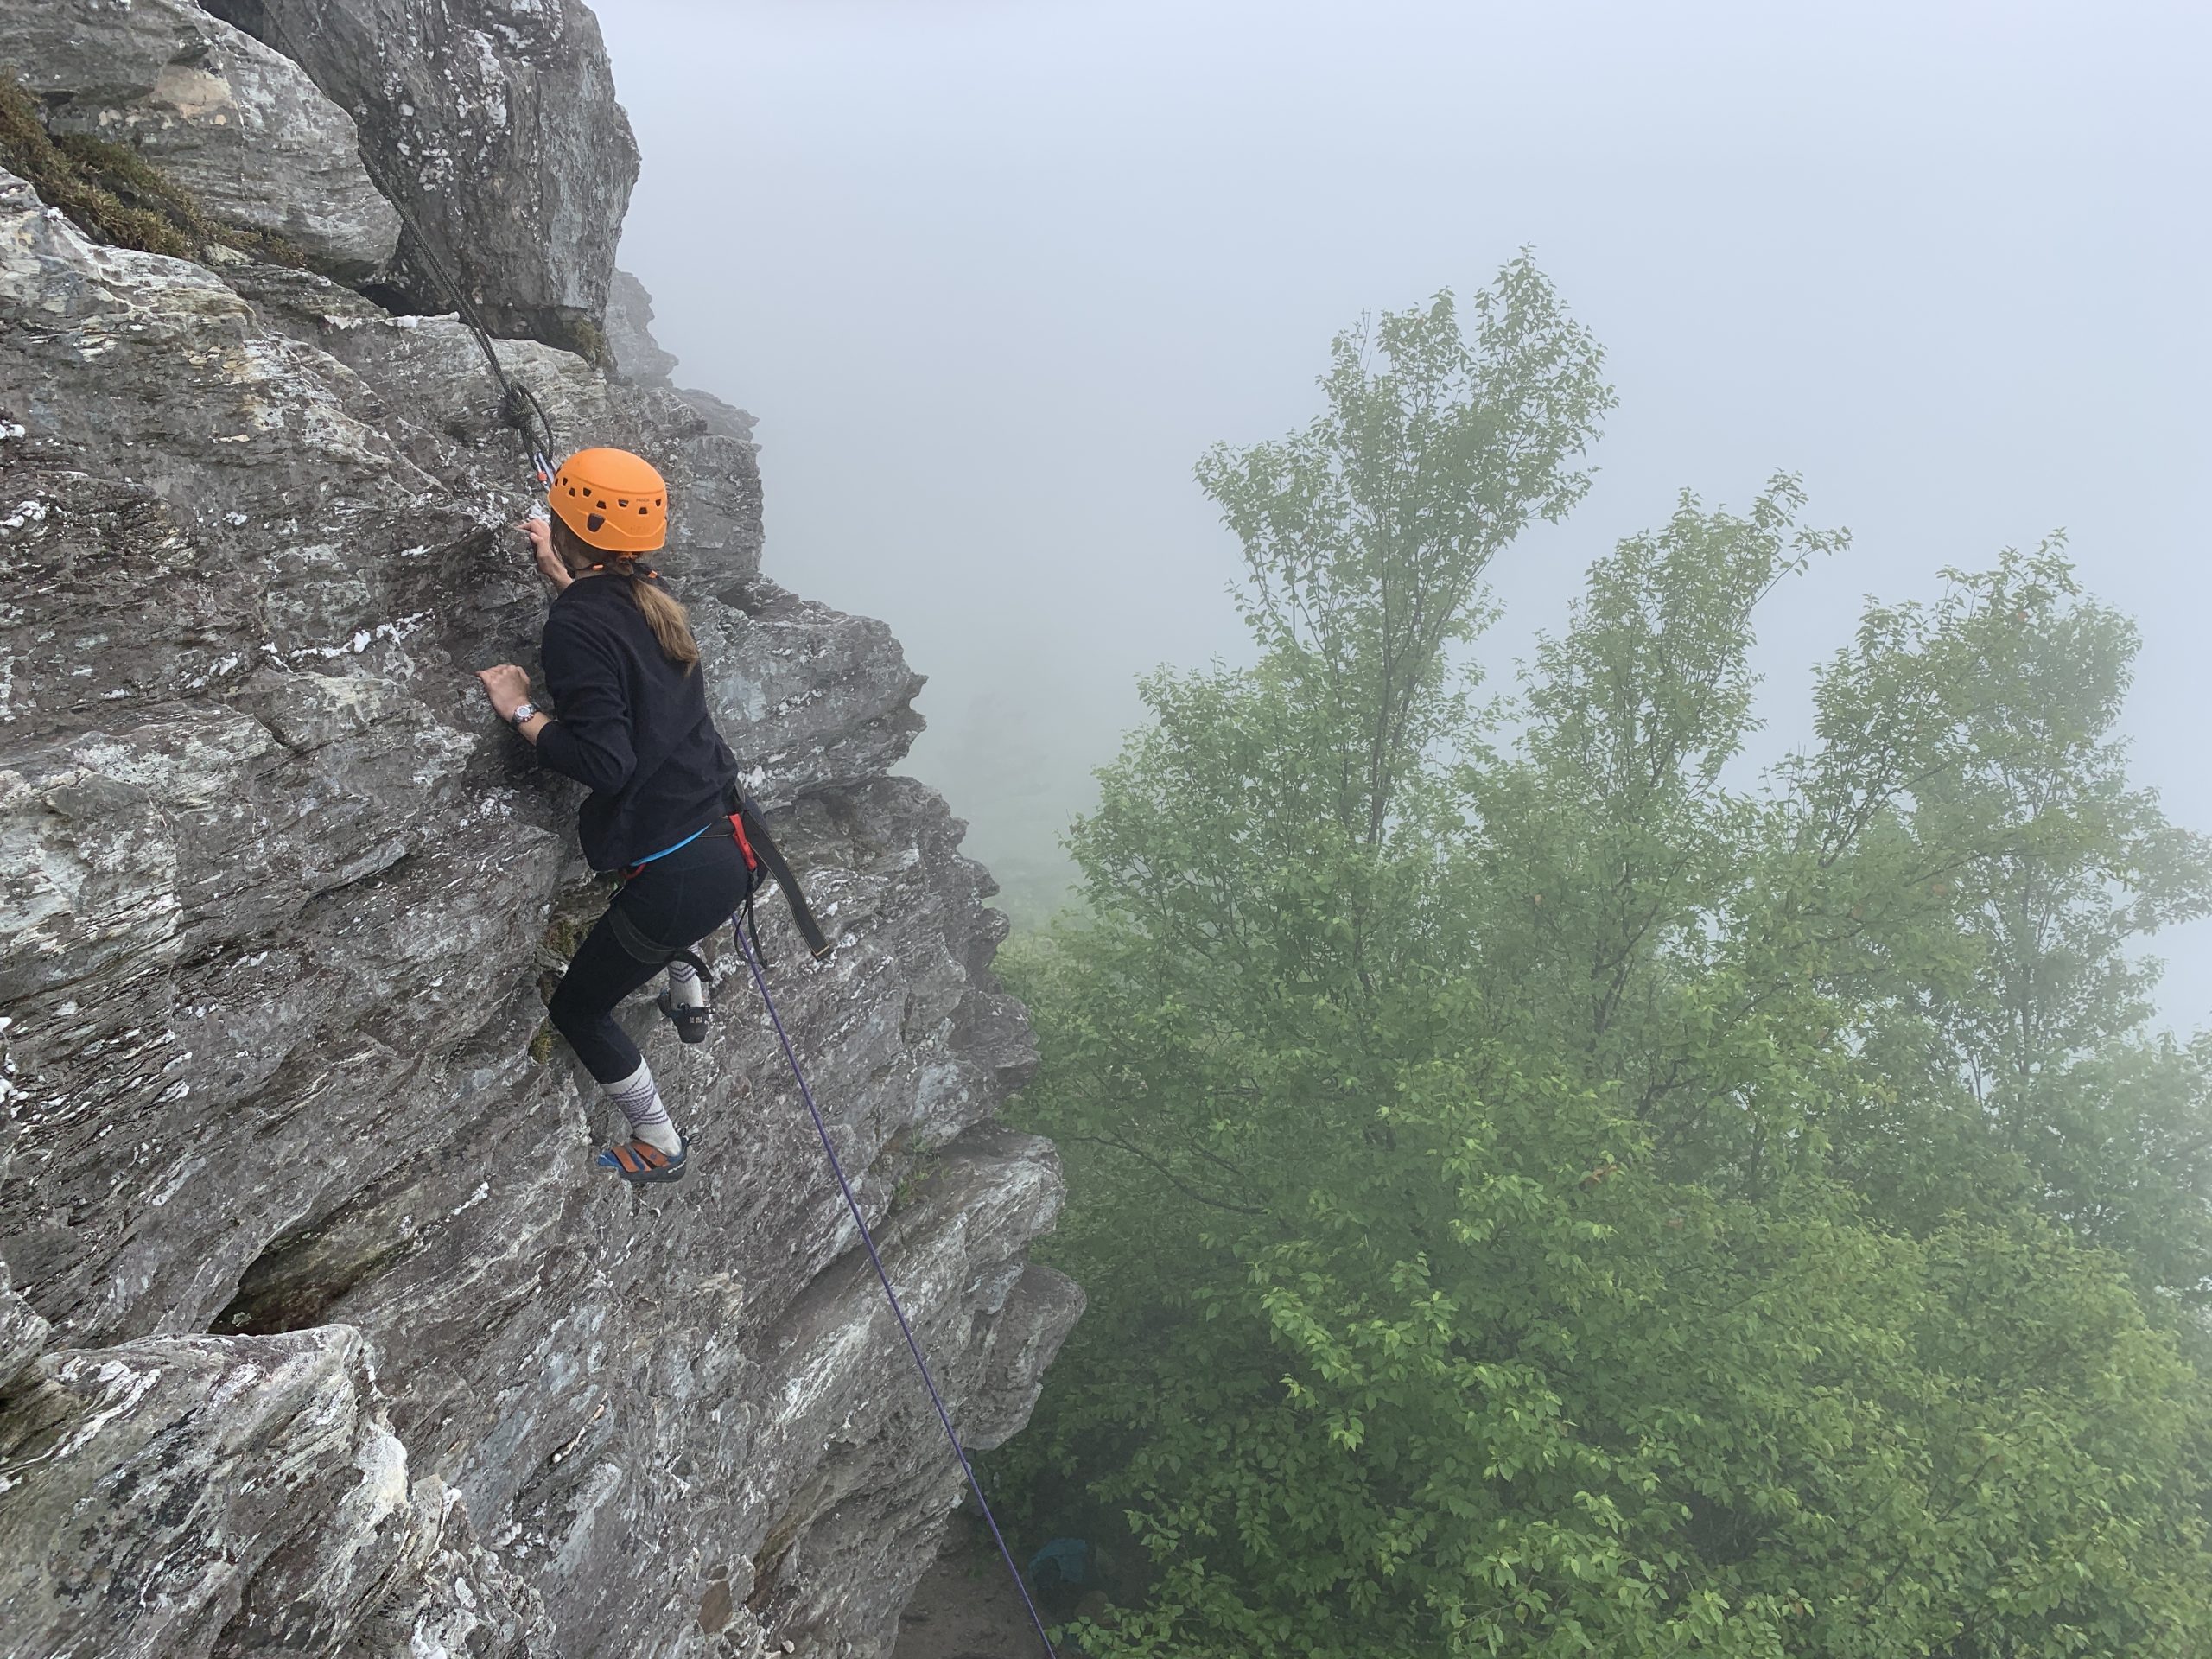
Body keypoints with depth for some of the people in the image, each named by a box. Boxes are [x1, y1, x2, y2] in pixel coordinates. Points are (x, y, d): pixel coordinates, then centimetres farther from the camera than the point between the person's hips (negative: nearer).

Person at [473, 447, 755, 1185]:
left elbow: (603, 761, -25)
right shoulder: (653, 599, 5)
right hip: (727, 843, 8)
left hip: (679, 876, -8)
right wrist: (563, 578, 32)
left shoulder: (576, 623, -18)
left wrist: (523, 713, -13)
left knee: (578, 1009, 17)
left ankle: (660, 1146, 30)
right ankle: (685, 986, 45)